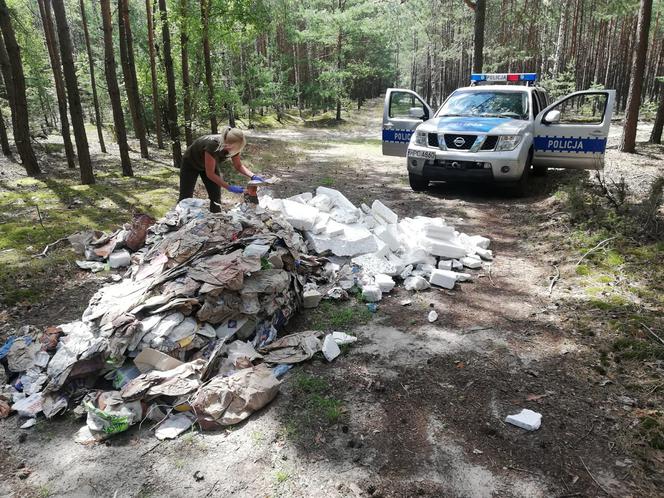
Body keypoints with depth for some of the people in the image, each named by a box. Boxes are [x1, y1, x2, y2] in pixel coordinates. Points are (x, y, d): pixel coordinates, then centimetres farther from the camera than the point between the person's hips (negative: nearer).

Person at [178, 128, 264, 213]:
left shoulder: (233, 147, -25)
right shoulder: (212, 145, -43)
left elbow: (239, 166, -9)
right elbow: (210, 174, -36)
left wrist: (253, 176, -27)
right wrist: (229, 187, -37)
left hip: (210, 164, 5)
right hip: (191, 164, -5)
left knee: (216, 197, -3)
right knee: (185, 198, 0)